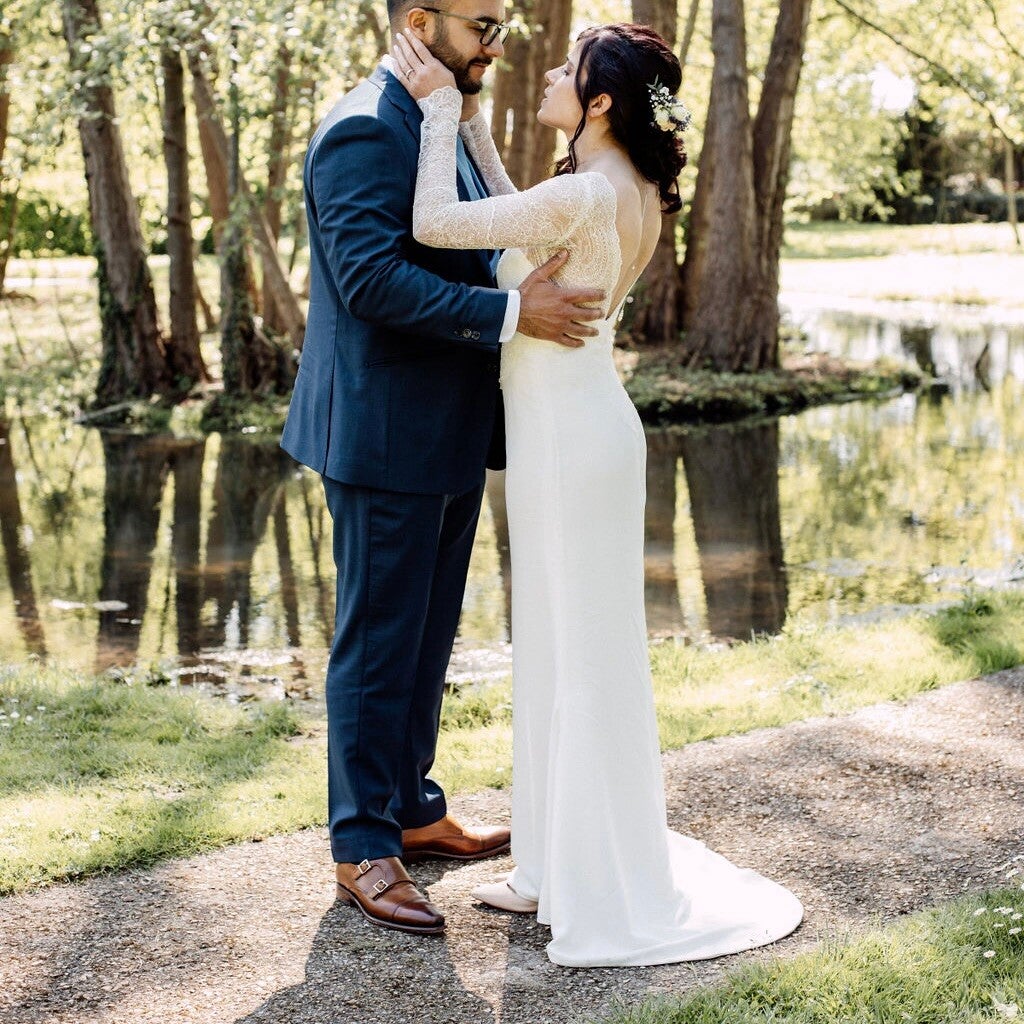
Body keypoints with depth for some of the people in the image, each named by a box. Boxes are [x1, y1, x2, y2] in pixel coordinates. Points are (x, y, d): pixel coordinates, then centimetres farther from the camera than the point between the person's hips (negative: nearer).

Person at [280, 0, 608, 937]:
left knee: (428, 637, 17)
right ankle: (363, 849, 12)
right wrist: (512, 312, -27)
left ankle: (410, 809, 31)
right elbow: (371, 278, -27)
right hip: (386, 436, -10)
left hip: (448, 435, 10)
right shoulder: (366, 132, -17)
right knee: (378, 642, 0)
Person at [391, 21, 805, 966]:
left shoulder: (584, 195, -21)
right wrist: (469, 123, 17)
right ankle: (566, 864, 29)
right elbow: (517, 226, 19)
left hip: (567, 437, -9)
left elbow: (435, 223, -21)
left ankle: (599, 888, 14)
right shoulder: (636, 195, 7)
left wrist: (441, 109, -10)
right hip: (585, 424, 9)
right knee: (572, 647, 16)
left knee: (576, 649, 1)